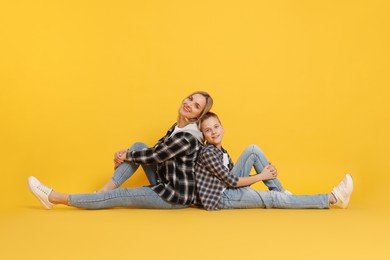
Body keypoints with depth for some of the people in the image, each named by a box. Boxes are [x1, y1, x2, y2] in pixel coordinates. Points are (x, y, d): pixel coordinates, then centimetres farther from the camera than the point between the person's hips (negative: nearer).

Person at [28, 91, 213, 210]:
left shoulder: (188, 138, -25)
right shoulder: (177, 127, 7)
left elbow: (152, 156, -18)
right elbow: (155, 150, 12)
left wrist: (125, 156, -2)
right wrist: (125, 154, -3)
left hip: (176, 195, -9)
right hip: (166, 183, 9)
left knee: (116, 196, -9)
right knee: (138, 147, -1)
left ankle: (55, 198, -1)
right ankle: (103, 191, -3)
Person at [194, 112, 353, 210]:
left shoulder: (222, 152, 12)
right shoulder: (208, 153, -16)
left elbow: (233, 178, 8)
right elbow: (232, 181, -18)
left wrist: (264, 173, -6)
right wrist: (261, 176, -9)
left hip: (229, 187, 8)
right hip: (219, 198, -8)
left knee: (253, 150, -3)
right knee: (272, 199, -15)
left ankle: (279, 190, -2)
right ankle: (332, 199, -13)